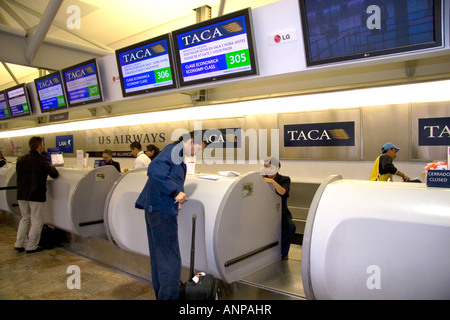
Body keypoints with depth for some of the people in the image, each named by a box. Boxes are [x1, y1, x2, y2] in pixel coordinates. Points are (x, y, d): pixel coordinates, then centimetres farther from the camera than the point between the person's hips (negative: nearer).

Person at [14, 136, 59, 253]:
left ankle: (18, 244, 21)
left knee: (25, 218, 21)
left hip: (21, 195, 6)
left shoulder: (21, 159, 6)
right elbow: (55, 174, -11)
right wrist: (51, 168, 9)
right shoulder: (42, 160, -13)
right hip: (36, 196, -6)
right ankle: (31, 247, 10)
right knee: (37, 221, 6)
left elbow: (18, 174, 16)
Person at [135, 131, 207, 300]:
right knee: (170, 260, -1)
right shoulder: (174, 150, -13)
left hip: (155, 210, 11)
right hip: (162, 211, -11)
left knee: (158, 258, 21)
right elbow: (155, 170, -29)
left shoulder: (177, 153, 16)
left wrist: (177, 197, 7)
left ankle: (160, 294, 35)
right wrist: (176, 192, -24)